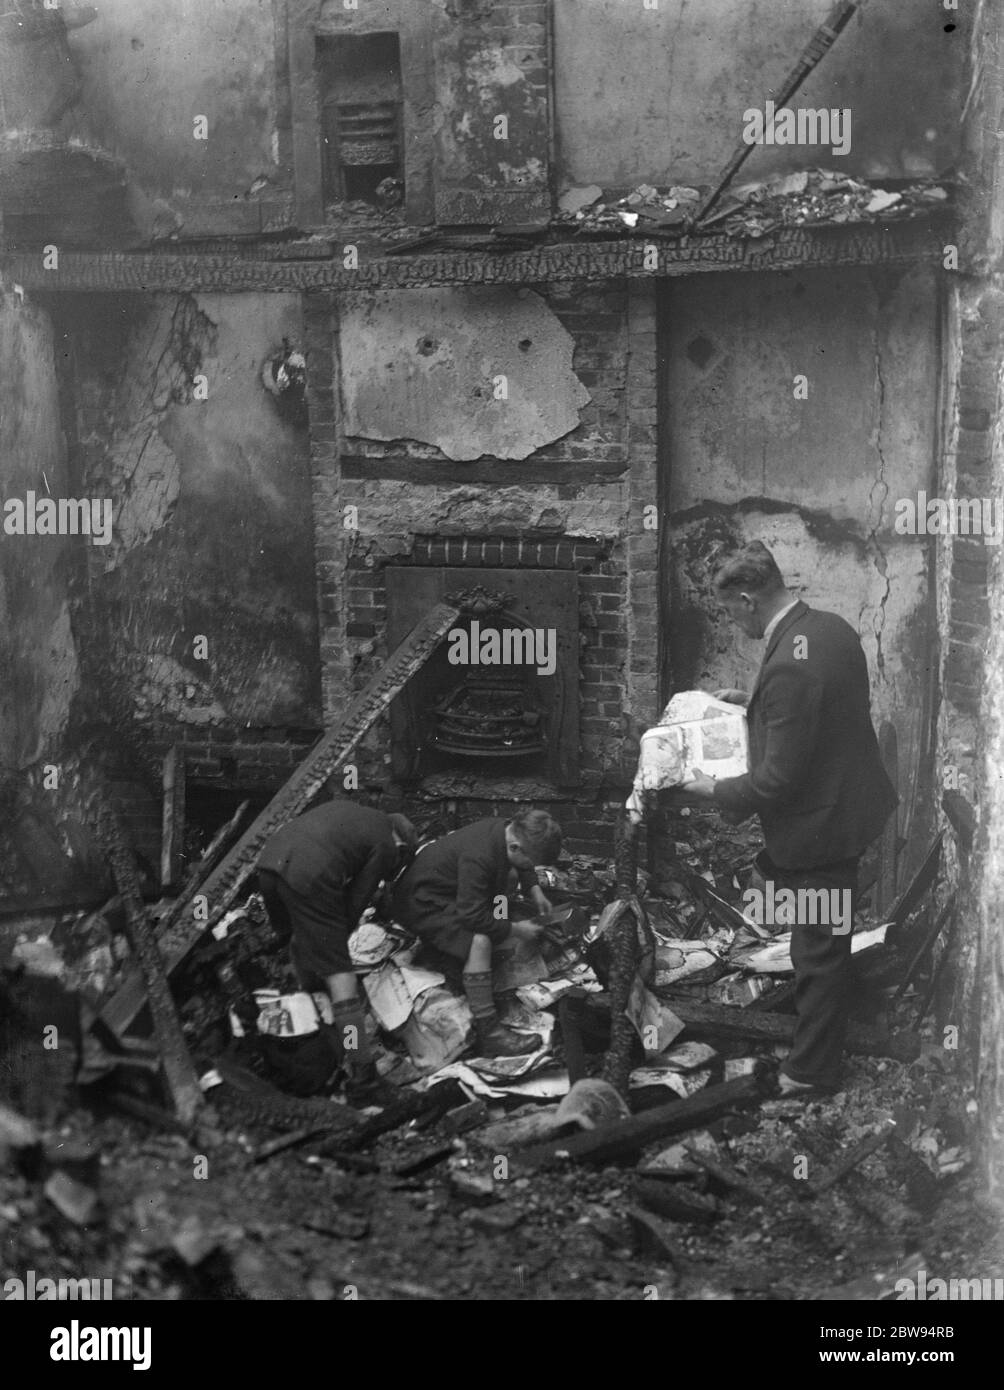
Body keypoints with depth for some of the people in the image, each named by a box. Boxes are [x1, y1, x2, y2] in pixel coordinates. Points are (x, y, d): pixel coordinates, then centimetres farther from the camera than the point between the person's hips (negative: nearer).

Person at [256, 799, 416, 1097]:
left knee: (299, 939, 32)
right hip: (308, 879, -7)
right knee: (339, 973, 0)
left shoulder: (344, 808, 31)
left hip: (268, 860, 7)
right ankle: (361, 1068, -1)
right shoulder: (384, 846, 11)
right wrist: (338, 938, 22)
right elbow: (357, 900, 9)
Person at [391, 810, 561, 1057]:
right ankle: (489, 1035, -30)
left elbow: (524, 868, 18)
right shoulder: (477, 856, -36)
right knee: (478, 942, -31)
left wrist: (535, 892, 3)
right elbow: (473, 916, -34)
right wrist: (516, 930, -23)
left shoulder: (507, 831, -7)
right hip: (422, 902, -11)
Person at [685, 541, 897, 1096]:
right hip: (851, 801, 10)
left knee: (818, 951, 6)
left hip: (820, 824, -10)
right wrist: (752, 703, 13)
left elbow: (779, 778, -26)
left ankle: (810, 1072, 23)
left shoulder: (787, 667, -31)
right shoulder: (833, 628, -1)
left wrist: (717, 791, -11)